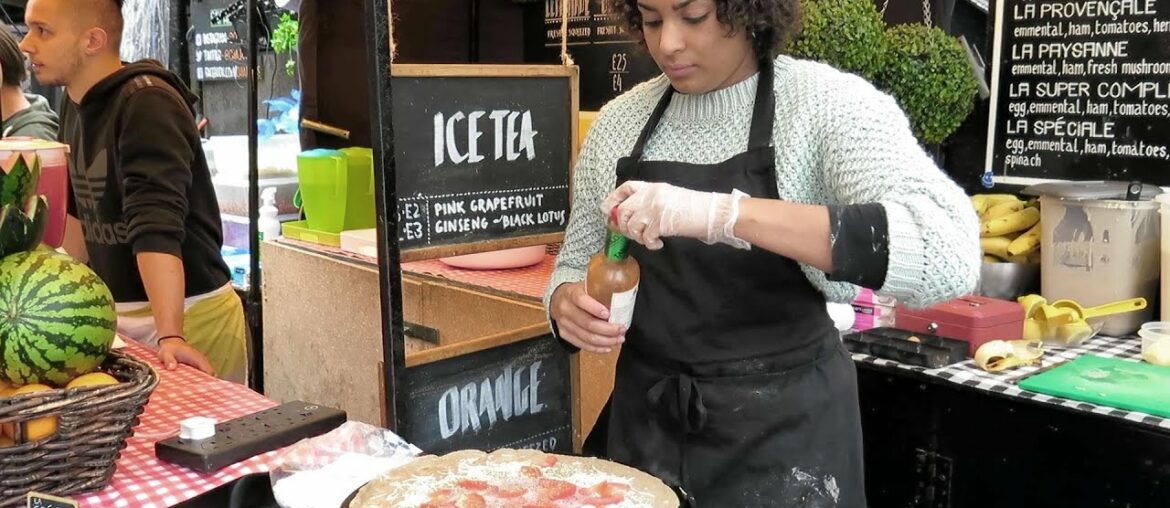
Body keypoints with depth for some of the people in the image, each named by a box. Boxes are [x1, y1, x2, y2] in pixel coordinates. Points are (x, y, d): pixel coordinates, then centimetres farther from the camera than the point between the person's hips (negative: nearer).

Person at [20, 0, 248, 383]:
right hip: (118, 314, 8)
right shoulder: (75, 104, 6)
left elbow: (157, 225, -30)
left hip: (189, 317, -8)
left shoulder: (147, 104, -20)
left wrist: (170, 336, -36)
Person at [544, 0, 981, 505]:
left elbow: (949, 253, -28)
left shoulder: (830, 104, -13)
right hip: (643, 419, 4)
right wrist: (568, 303, -13)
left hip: (784, 430, -3)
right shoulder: (619, 121, 1)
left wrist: (726, 214, -35)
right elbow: (577, 266, 11)